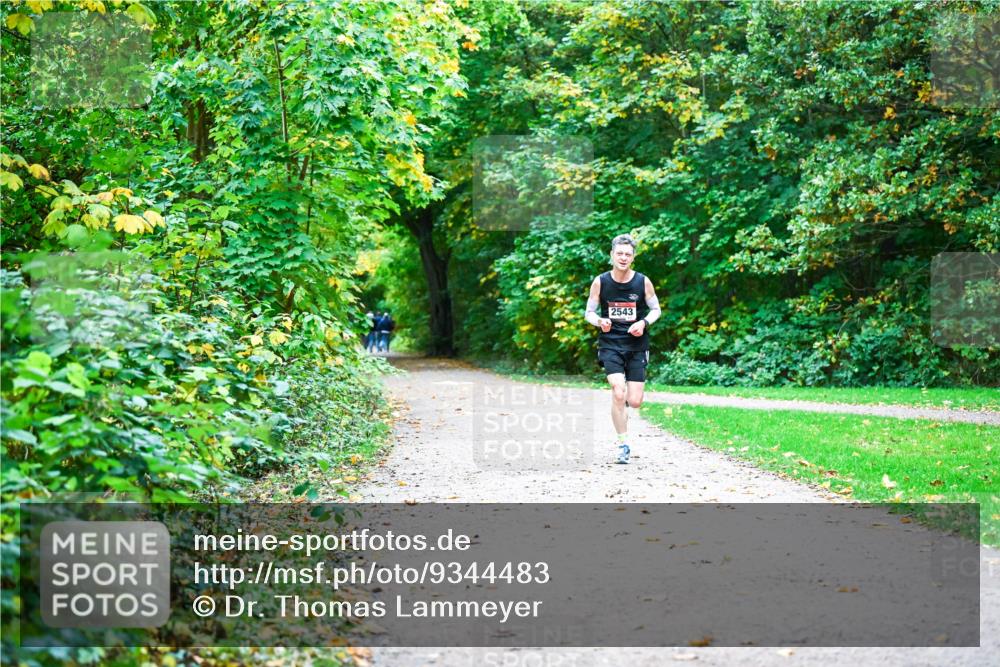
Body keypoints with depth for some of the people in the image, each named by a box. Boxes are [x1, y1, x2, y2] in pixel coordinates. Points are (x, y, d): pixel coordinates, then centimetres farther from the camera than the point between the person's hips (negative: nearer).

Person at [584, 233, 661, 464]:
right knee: (618, 393, -18)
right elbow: (589, 312, 5)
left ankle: (622, 403, 38)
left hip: (637, 345, 1)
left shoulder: (643, 282, -4)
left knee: (634, 401, -1)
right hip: (610, 344, -1)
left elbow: (656, 309, 8)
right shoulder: (600, 282, -5)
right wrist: (600, 322, -17)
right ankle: (623, 444, -4)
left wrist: (644, 322, -12)